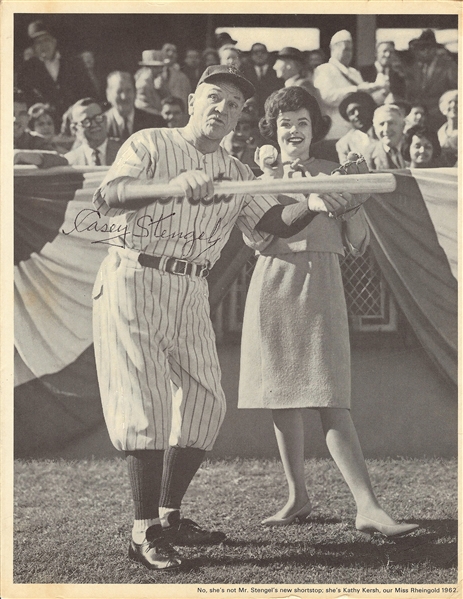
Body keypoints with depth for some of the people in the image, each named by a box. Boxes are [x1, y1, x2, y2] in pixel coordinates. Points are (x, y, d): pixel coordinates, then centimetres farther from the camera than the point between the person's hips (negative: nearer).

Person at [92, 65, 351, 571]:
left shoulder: (236, 174, 14)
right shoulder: (149, 145, -3)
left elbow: (275, 222, 1)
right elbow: (108, 197, -21)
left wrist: (312, 205, -21)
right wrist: (173, 184, -38)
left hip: (191, 293, 6)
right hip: (133, 282, -6)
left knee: (205, 402, 7)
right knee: (146, 404, -10)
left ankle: (169, 515, 20)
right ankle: (144, 531, -4)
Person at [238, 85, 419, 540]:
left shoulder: (331, 174, 7)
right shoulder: (261, 176, 10)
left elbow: (357, 244, 4)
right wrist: (276, 187, -11)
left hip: (319, 285, -2)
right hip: (272, 286, 2)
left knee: (331, 401, -12)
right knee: (280, 399, 6)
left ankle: (367, 508, -15)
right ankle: (297, 498, 20)